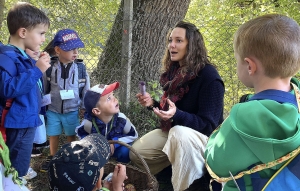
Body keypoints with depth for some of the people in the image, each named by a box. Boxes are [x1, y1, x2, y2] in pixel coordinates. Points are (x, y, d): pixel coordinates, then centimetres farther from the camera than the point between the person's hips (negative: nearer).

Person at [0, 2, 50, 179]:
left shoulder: (24, 57, 13)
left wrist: (39, 67, 11)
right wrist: (36, 70, -28)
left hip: (26, 122, 10)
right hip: (18, 125, -10)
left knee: (19, 171, 21)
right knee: (15, 174, 0)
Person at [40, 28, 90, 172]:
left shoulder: (80, 68, -9)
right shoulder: (50, 68, -10)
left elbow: (85, 90, 0)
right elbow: (44, 90, 0)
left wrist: (85, 107, 2)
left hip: (72, 111, 0)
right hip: (52, 110, 0)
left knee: (72, 136, 14)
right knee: (53, 136, 15)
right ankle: (52, 157, 36)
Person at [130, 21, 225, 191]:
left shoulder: (209, 76, -20)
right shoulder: (174, 71, 4)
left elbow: (209, 124, -23)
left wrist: (176, 114, -37)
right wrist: (153, 103, -5)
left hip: (204, 137, -8)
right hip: (173, 131, 8)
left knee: (179, 133, -40)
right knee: (137, 153, -3)